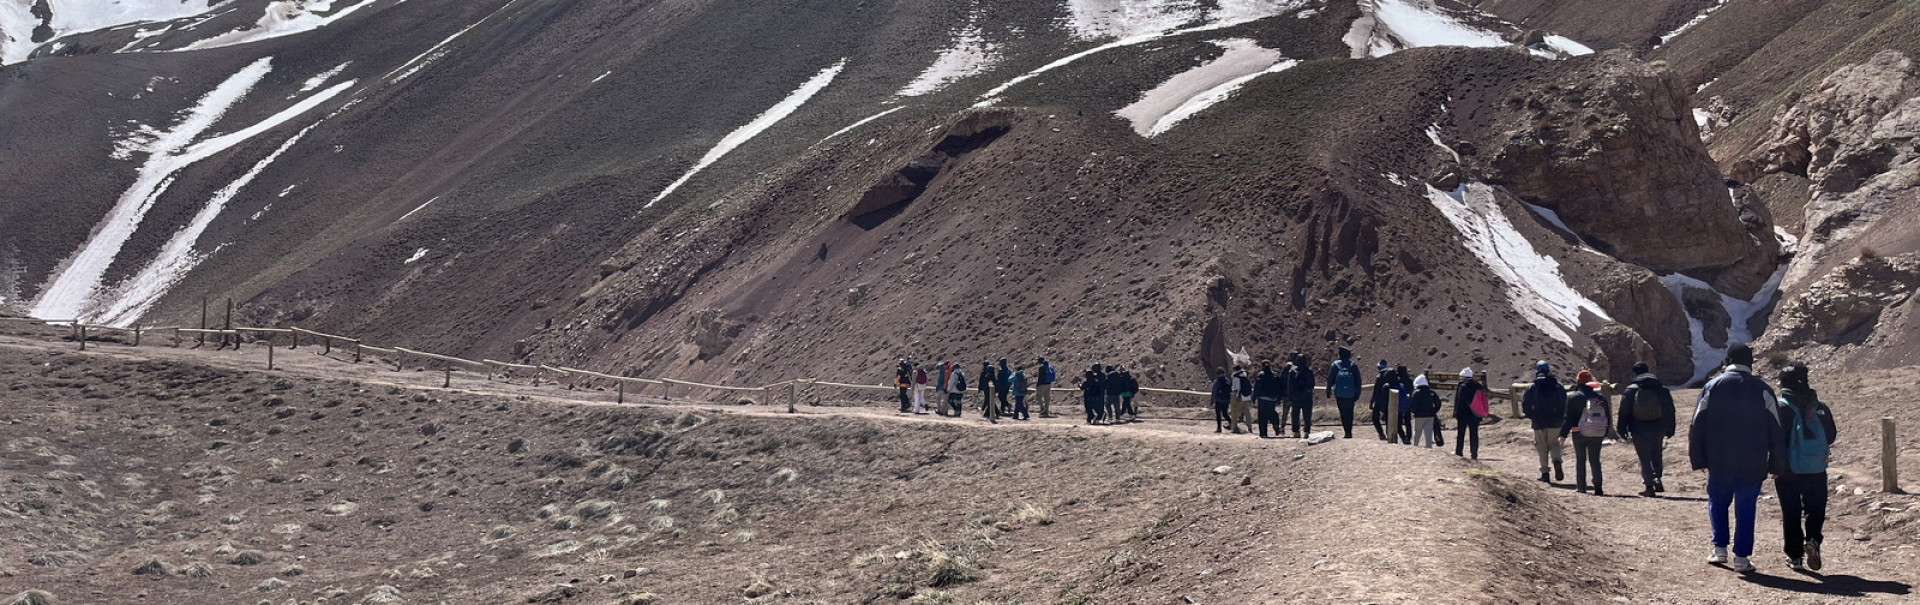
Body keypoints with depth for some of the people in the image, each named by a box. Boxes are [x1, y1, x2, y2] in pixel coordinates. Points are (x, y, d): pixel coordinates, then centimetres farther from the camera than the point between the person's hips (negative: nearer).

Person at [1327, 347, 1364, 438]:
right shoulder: (1353, 365, 3)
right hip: (1351, 394, 2)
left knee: (1343, 413, 2)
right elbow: (1358, 380, 4)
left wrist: (1328, 391, 9)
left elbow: (1330, 379, 0)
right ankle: (1349, 432, 11)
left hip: (1339, 394, -2)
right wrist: (1358, 393, 8)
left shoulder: (1335, 365, -1)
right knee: (1350, 413, 13)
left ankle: (1347, 432, -7)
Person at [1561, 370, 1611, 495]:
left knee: (1580, 459, 8)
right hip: (1597, 434, 3)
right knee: (1595, 460, 6)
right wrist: (1605, 433, 17)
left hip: (1579, 433, -3)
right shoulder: (1600, 397, 5)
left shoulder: (1573, 397, -6)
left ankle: (1581, 487, 6)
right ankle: (1598, 487, -8)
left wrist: (1563, 434, -4)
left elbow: (1568, 417, -8)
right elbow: (1608, 416, 9)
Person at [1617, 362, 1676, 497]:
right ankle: (1658, 478, 3)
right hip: (1658, 429, 2)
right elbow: (1669, 411, 7)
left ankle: (1649, 486, -1)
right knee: (1656, 455, 20)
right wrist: (1669, 430, 13)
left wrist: (1622, 430, 2)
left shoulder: (1630, 390, -4)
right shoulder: (1662, 389, 4)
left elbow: (1624, 412, -4)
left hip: (1639, 430, -2)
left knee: (1644, 458, 3)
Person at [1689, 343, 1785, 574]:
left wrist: (1697, 459, 7)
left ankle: (1720, 549, 12)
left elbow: (1697, 427, 1)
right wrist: (1777, 464, 7)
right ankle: (1741, 557, 2)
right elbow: (1775, 431, 1)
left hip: (1719, 462, 1)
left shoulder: (1713, 387, 1)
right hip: (1752, 464, 0)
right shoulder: (1762, 390, 0)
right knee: (1745, 509, 4)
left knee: (1717, 503, 18)